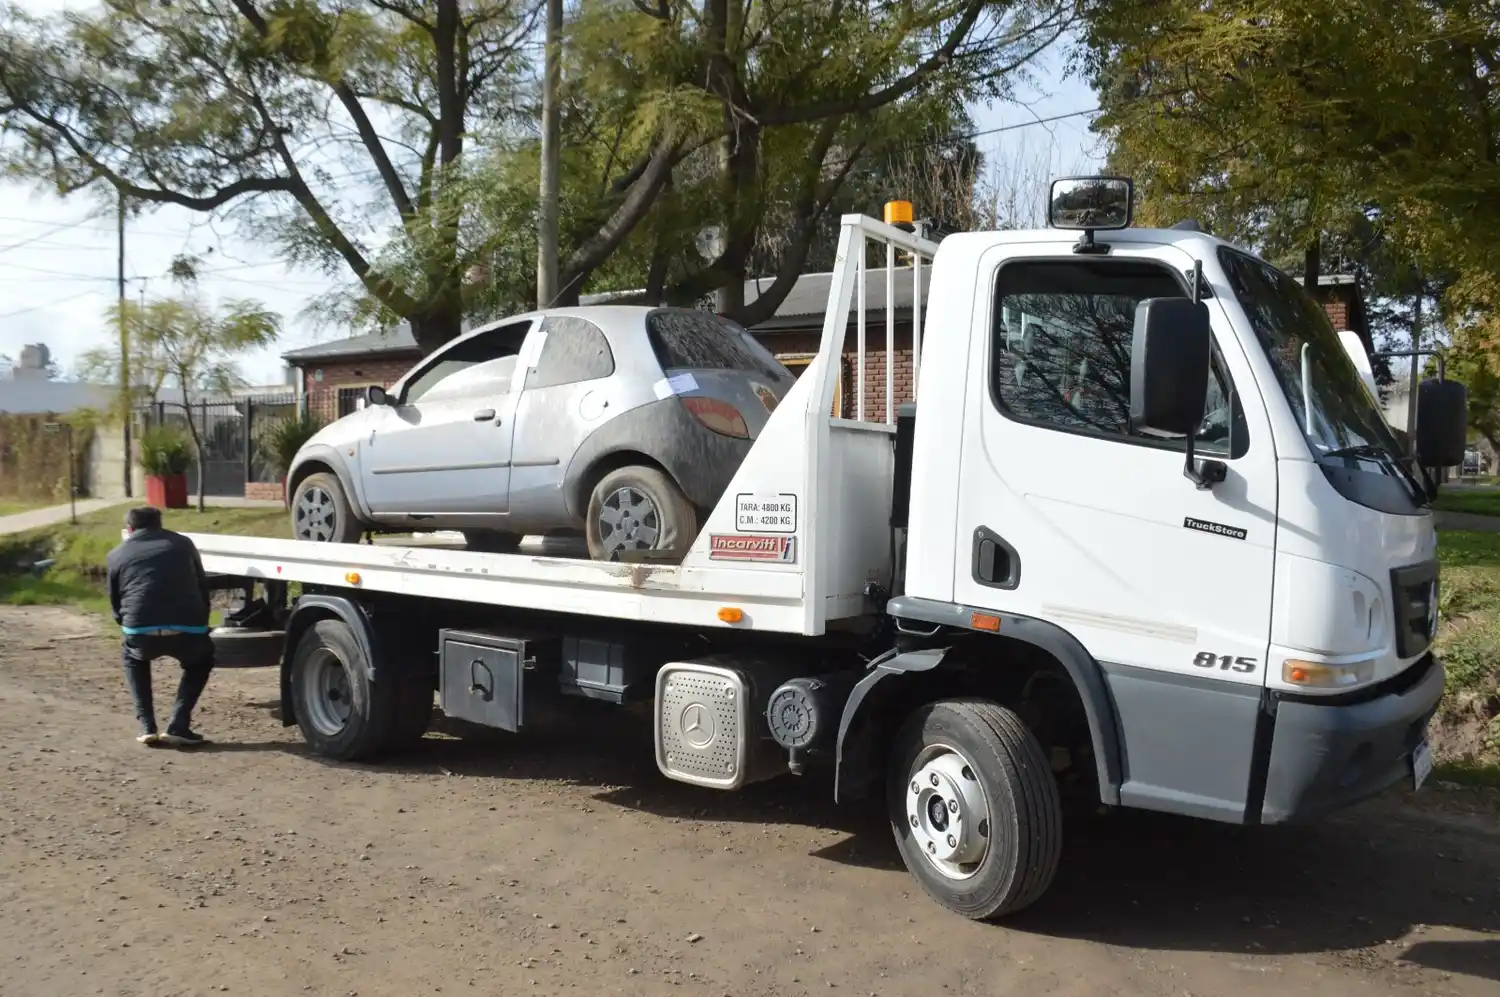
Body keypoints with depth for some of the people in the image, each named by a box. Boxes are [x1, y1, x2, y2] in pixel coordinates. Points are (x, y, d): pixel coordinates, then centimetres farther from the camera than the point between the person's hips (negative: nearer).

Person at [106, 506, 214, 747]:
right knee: (201, 661, 32)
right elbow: (203, 587, 25)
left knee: (132, 658, 35)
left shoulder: (117, 555, 19)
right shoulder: (182, 544, 21)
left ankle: (147, 728, 23)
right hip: (188, 630, 0)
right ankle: (178, 727, 16)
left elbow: (115, 603, 25)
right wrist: (201, 624, 38)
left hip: (142, 632, 0)